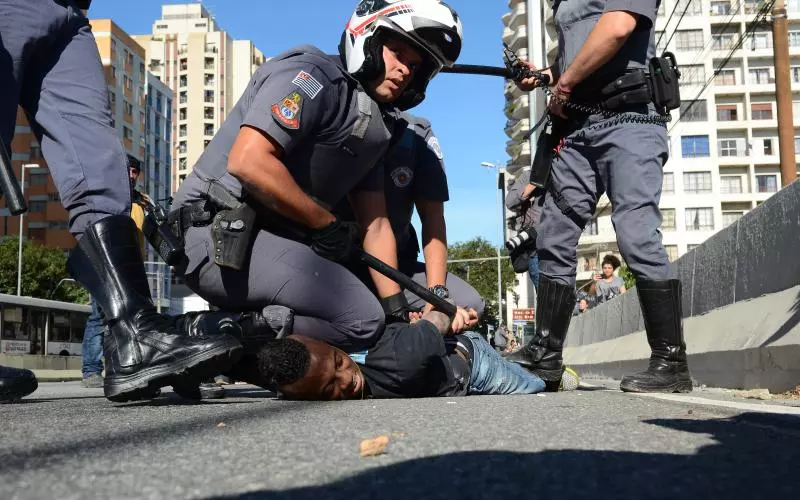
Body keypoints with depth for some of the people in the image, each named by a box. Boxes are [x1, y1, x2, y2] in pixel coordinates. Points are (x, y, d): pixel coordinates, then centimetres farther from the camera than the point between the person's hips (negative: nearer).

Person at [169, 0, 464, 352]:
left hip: (273, 236, 9)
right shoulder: (313, 75, -9)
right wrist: (326, 225, -13)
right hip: (223, 238, -9)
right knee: (362, 320, -20)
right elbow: (248, 162, -23)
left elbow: (375, 225, 16)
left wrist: (397, 311, 9)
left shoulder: (374, 128, 17)